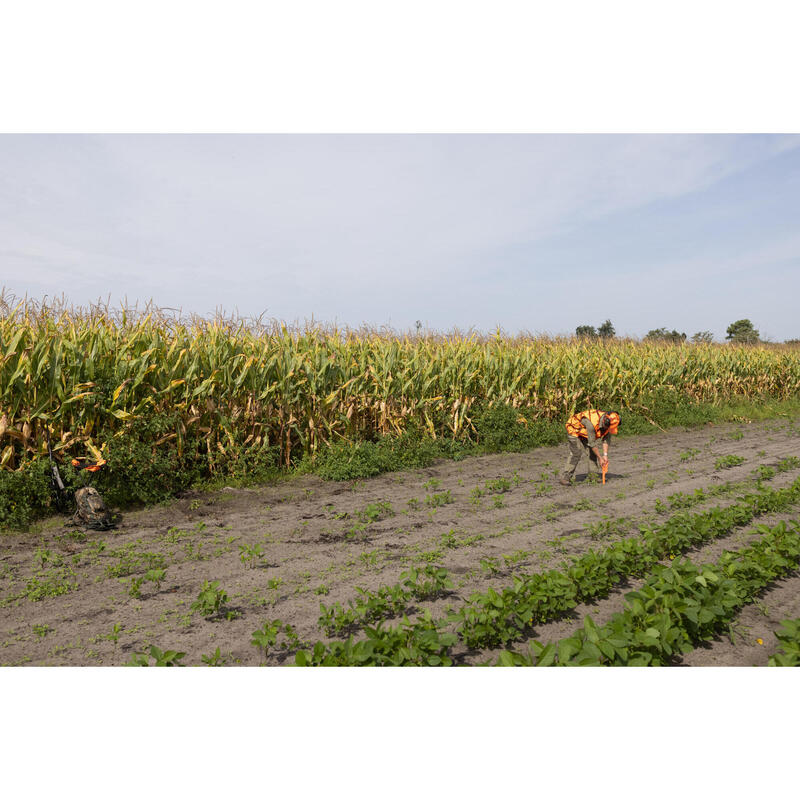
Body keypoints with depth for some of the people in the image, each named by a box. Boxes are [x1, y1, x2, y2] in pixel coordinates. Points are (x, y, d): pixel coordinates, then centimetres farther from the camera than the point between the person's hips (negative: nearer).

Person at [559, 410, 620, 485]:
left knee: (593, 451, -3)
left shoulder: (608, 422, -17)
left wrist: (605, 455, -16)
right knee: (576, 453, -18)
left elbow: (605, 440, -8)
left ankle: (592, 474, 6)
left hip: (584, 432, 8)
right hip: (574, 429, -8)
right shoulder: (592, 423, -39)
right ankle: (565, 478, -17)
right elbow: (592, 443, -30)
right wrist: (600, 458, -23)